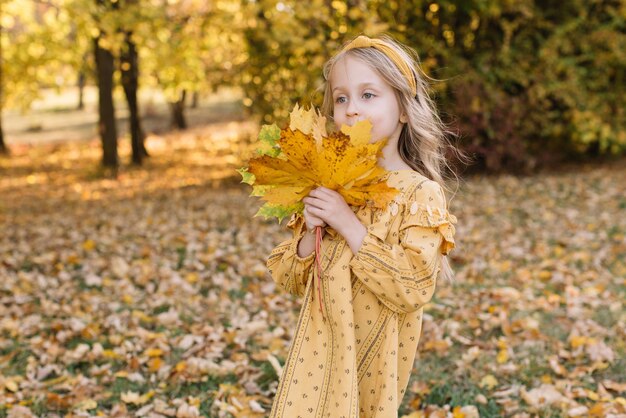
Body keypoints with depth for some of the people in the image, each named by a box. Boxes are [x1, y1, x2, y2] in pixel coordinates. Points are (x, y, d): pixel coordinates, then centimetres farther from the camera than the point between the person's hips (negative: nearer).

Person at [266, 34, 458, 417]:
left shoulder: (420, 193, -13)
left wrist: (349, 225, -23)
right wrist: (310, 233, -13)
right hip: (319, 352, 4)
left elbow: (413, 289, -23)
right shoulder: (331, 184, 4)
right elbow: (292, 281, 6)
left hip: (372, 360, -4)